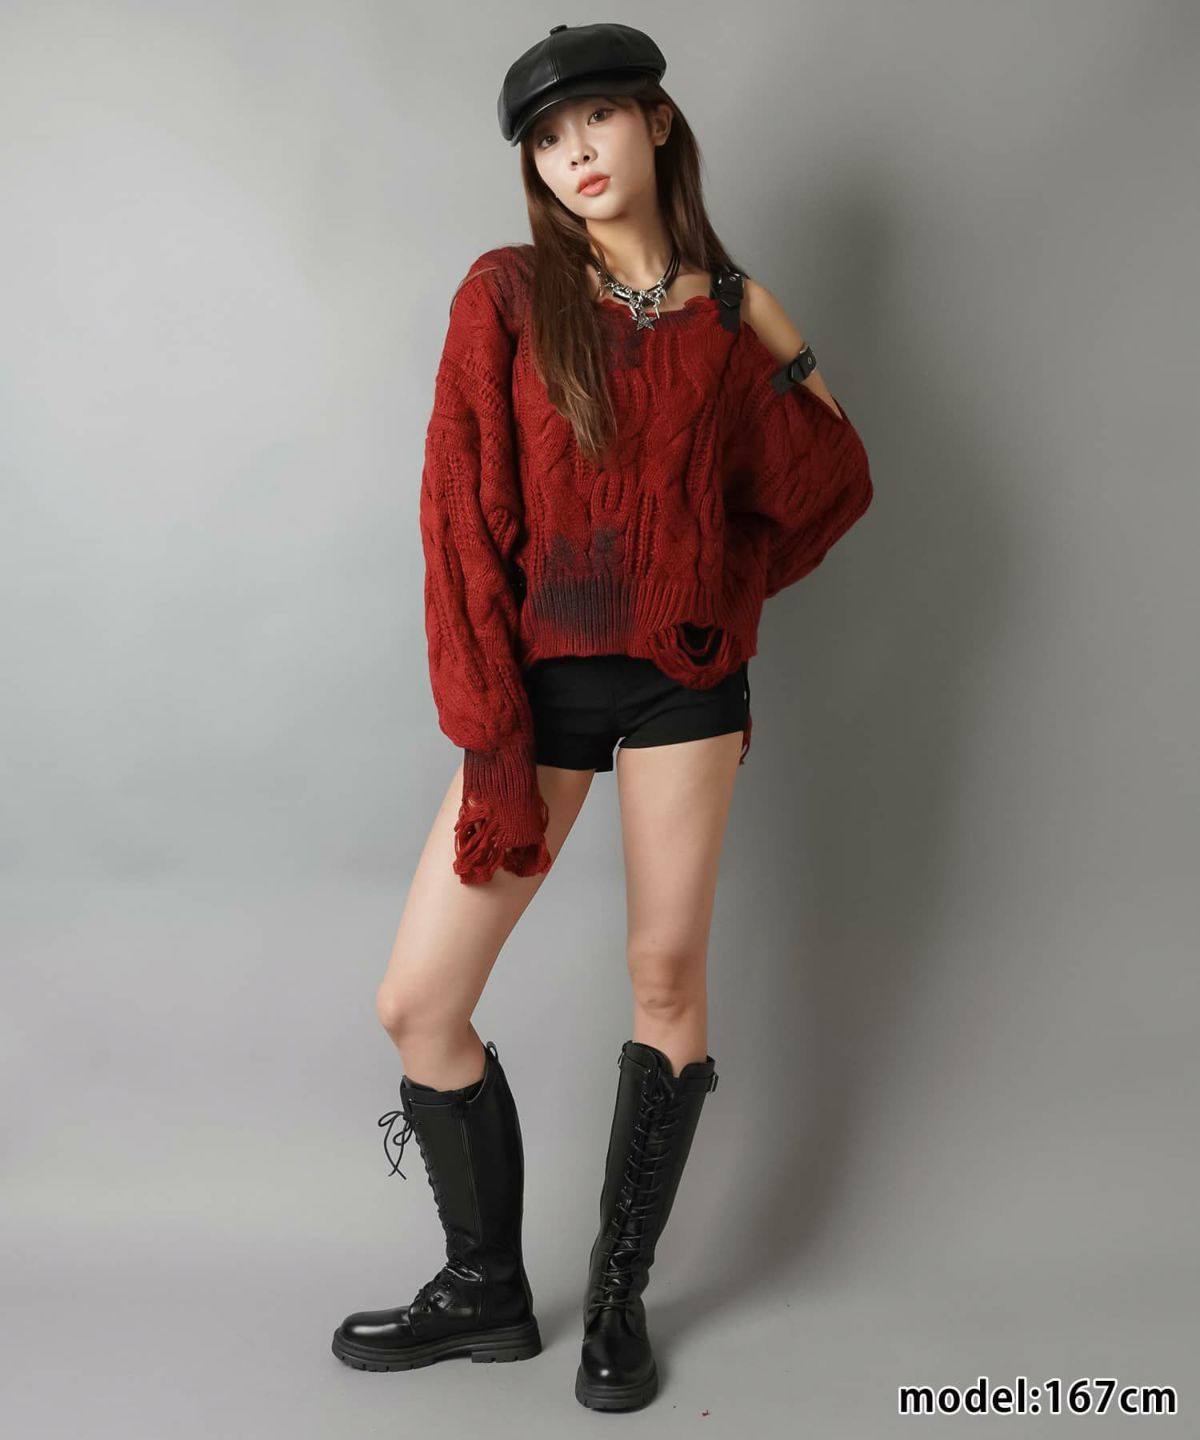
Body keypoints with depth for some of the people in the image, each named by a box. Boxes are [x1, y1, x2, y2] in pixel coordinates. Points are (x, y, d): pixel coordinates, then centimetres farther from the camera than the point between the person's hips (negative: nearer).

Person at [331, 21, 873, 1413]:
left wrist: (724, 594, 0)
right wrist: (487, 740, -13)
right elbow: (464, 515, -8)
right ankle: (487, 1289, 21)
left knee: (668, 980, 6)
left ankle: (620, 1295, 27)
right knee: (417, 1003, -2)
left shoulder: (735, 315, 4)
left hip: (682, 678, 1)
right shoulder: (506, 295, -1)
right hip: (539, 678, 0)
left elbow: (827, 486, 14)